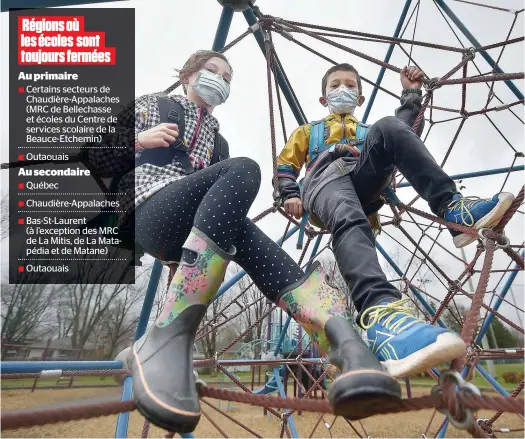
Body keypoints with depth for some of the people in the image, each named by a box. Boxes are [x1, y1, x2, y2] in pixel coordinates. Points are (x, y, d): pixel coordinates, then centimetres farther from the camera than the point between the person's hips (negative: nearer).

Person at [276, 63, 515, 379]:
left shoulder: (371, 133, 43)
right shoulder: (307, 132, 40)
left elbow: (406, 131, 22)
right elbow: (285, 166, 25)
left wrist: (412, 94, 13)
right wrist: (290, 195, 6)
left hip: (364, 181, 3)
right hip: (326, 178, -2)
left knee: (389, 128, -26)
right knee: (349, 220, -39)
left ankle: (454, 208, -39)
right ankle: (381, 311, -66)